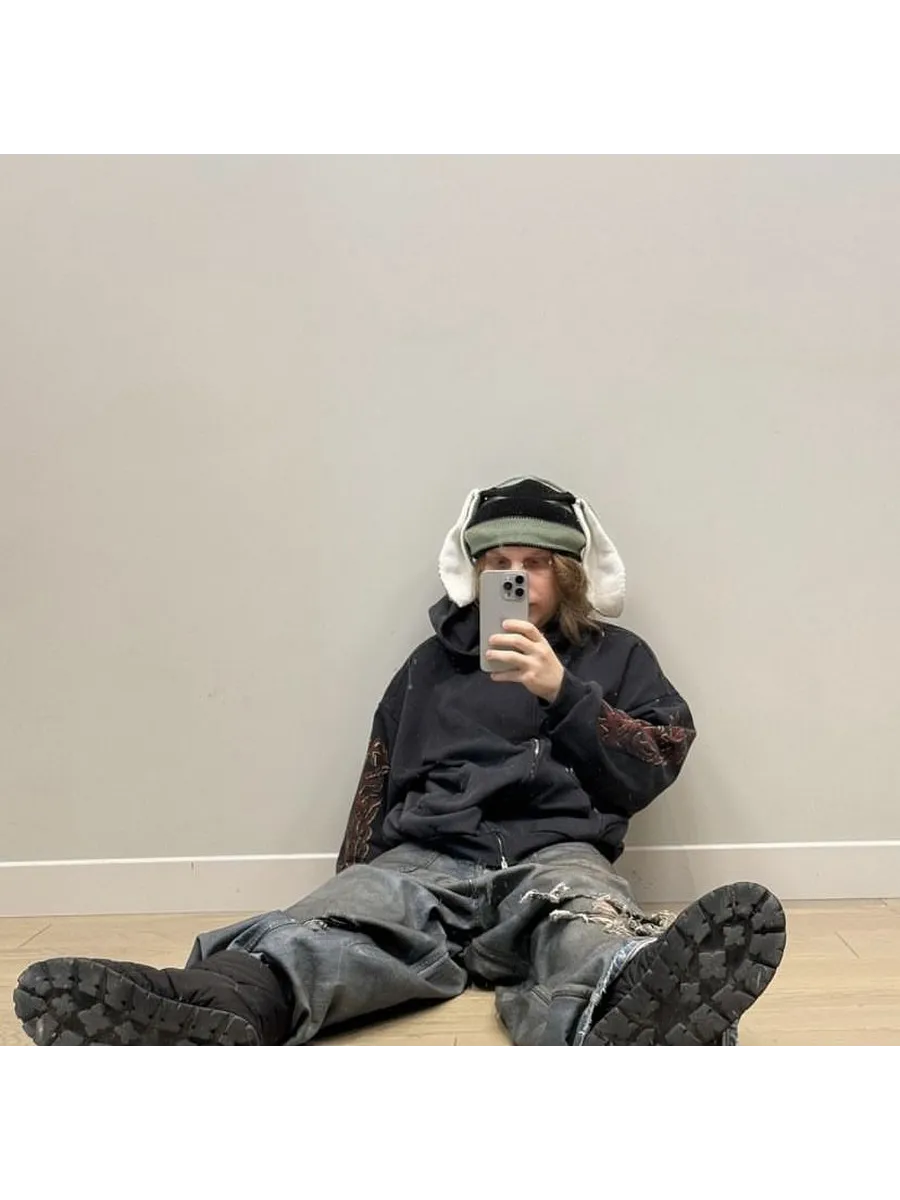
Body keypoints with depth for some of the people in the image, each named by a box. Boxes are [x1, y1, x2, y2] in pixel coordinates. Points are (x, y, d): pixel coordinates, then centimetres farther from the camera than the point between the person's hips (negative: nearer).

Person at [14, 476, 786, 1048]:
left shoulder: (615, 655, 18)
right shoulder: (433, 663, 23)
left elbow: (647, 775, 5)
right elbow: (379, 787, 22)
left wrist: (562, 691, -8)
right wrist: (354, 890, 10)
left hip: (554, 858, -1)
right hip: (426, 859, 2)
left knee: (587, 928, -39)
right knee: (335, 925, -33)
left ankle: (626, 1020, -73)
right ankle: (227, 1011, -65)